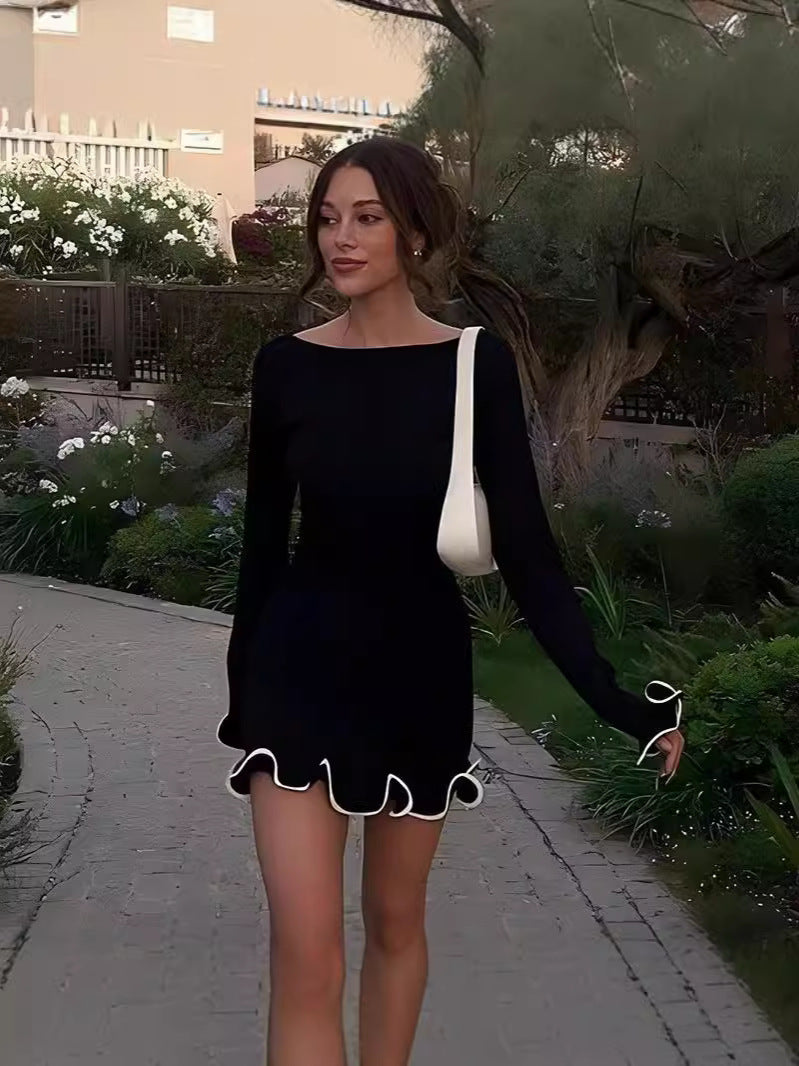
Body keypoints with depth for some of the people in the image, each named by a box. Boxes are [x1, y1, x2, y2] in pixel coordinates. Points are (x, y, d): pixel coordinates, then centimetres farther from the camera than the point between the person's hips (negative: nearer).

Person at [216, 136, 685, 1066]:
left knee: (394, 919, 16)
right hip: (300, 667, 0)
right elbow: (264, 539, 5)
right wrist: (241, 692, 11)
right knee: (306, 956, -6)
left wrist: (612, 697, -17)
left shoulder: (476, 363, -8)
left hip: (420, 668, 0)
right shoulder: (287, 365, -3)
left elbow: (524, 547, -9)